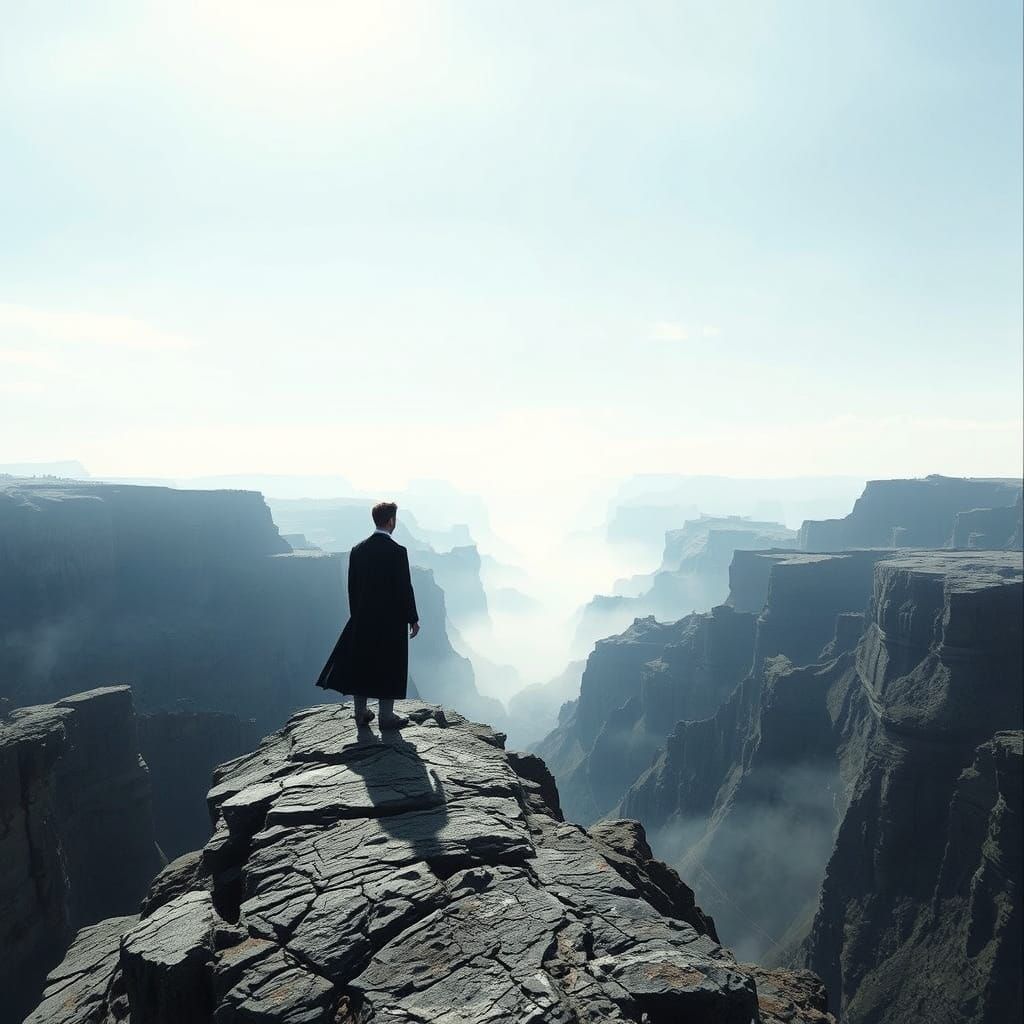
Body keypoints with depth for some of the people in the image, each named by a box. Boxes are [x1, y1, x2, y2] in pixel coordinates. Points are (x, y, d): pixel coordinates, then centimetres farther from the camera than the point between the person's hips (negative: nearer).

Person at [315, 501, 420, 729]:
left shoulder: (357, 550, 0)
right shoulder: (397, 551, -16)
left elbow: (352, 587, 6)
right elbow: (405, 589, -14)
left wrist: (356, 615, 17)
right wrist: (413, 619, -3)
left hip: (362, 619, 5)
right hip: (391, 619, -5)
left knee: (360, 665, 14)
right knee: (388, 667, 6)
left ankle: (361, 712, 25)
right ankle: (386, 716, 15)